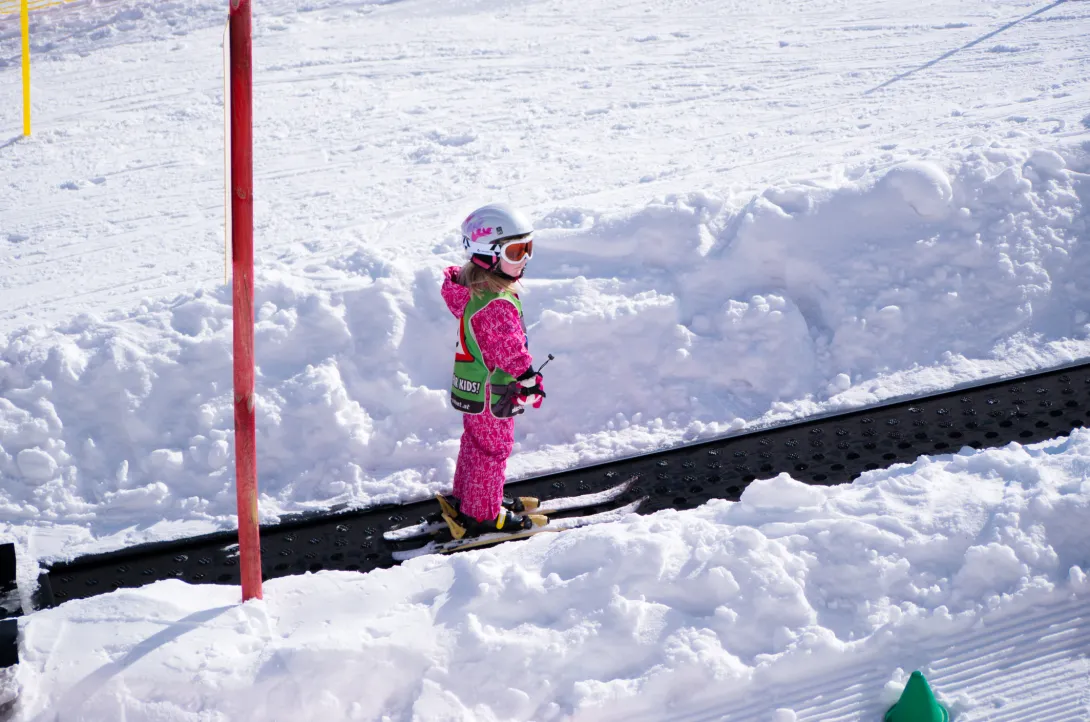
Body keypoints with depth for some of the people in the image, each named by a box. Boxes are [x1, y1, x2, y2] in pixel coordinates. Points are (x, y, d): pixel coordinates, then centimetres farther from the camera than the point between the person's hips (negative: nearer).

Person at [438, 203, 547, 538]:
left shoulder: (472, 286, 4)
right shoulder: (496, 304, -29)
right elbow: (509, 347, -27)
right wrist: (529, 380, -16)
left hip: (472, 385, 10)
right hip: (491, 392, -10)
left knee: (475, 443, 23)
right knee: (492, 448, 3)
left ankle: (463, 498, 38)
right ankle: (482, 514, 13)